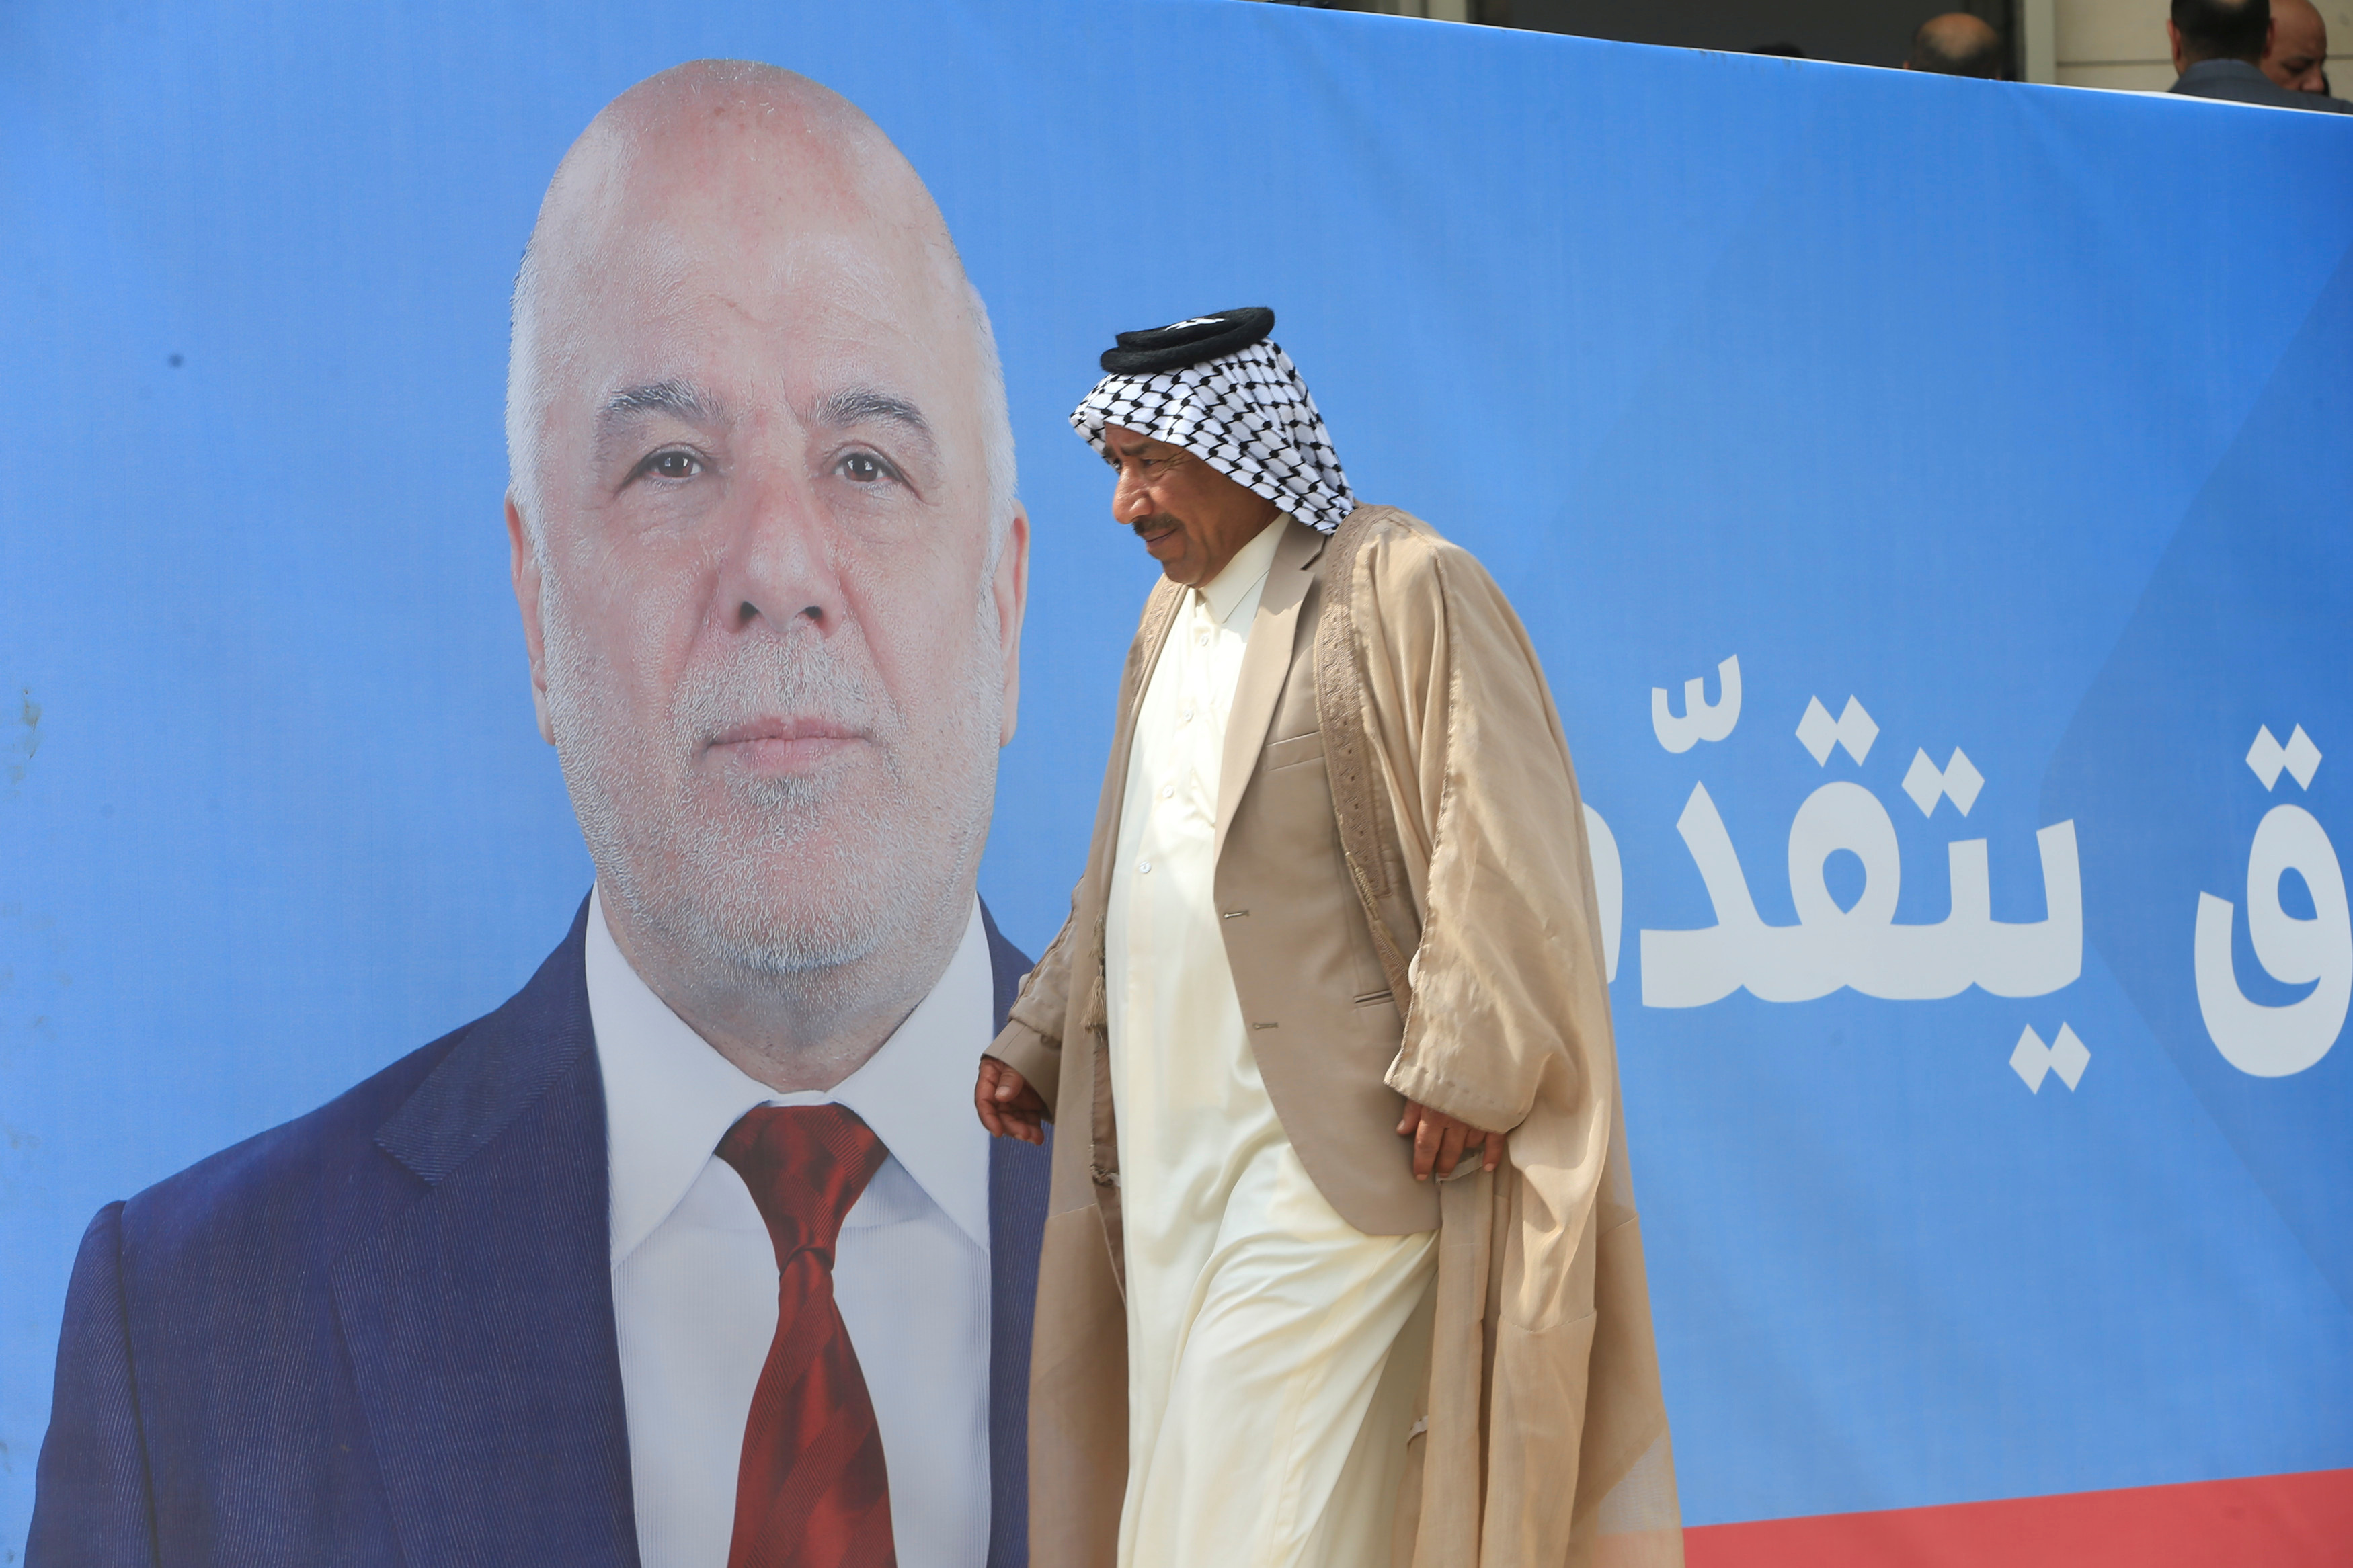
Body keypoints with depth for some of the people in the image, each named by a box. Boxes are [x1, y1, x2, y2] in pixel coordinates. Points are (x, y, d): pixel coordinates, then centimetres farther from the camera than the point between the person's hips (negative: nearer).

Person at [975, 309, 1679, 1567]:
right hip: (1172, 1155, 8)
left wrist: (1464, 1073, -19)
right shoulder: (1172, 616, 18)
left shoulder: (1404, 589, -8)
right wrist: (1041, 1038, 21)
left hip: (1332, 1159, -8)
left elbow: (1507, 845, -14)